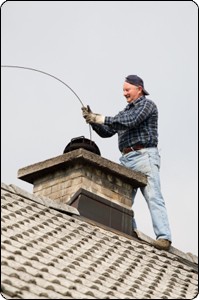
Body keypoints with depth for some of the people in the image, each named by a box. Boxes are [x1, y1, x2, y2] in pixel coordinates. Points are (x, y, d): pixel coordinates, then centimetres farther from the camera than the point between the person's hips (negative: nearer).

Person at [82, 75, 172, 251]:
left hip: (144, 155, -8)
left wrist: (102, 119, -10)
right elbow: (106, 132, 23)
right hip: (126, 160, 8)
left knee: (153, 197, -17)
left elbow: (129, 122, -14)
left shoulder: (147, 104, 3)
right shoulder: (126, 111, 27)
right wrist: (93, 120, 5)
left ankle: (163, 237, -26)